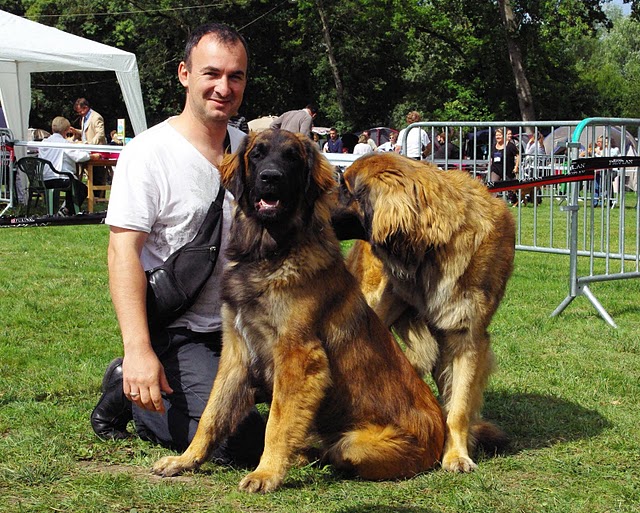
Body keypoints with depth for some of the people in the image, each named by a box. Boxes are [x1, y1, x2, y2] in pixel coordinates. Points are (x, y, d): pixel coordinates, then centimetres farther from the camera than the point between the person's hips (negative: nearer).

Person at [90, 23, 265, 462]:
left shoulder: (247, 147, 7)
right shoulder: (150, 152, -15)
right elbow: (124, 250, -21)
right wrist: (138, 349, -30)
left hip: (236, 327, 8)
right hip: (175, 335, -7)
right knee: (242, 442, -20)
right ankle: (133, 394, 5)